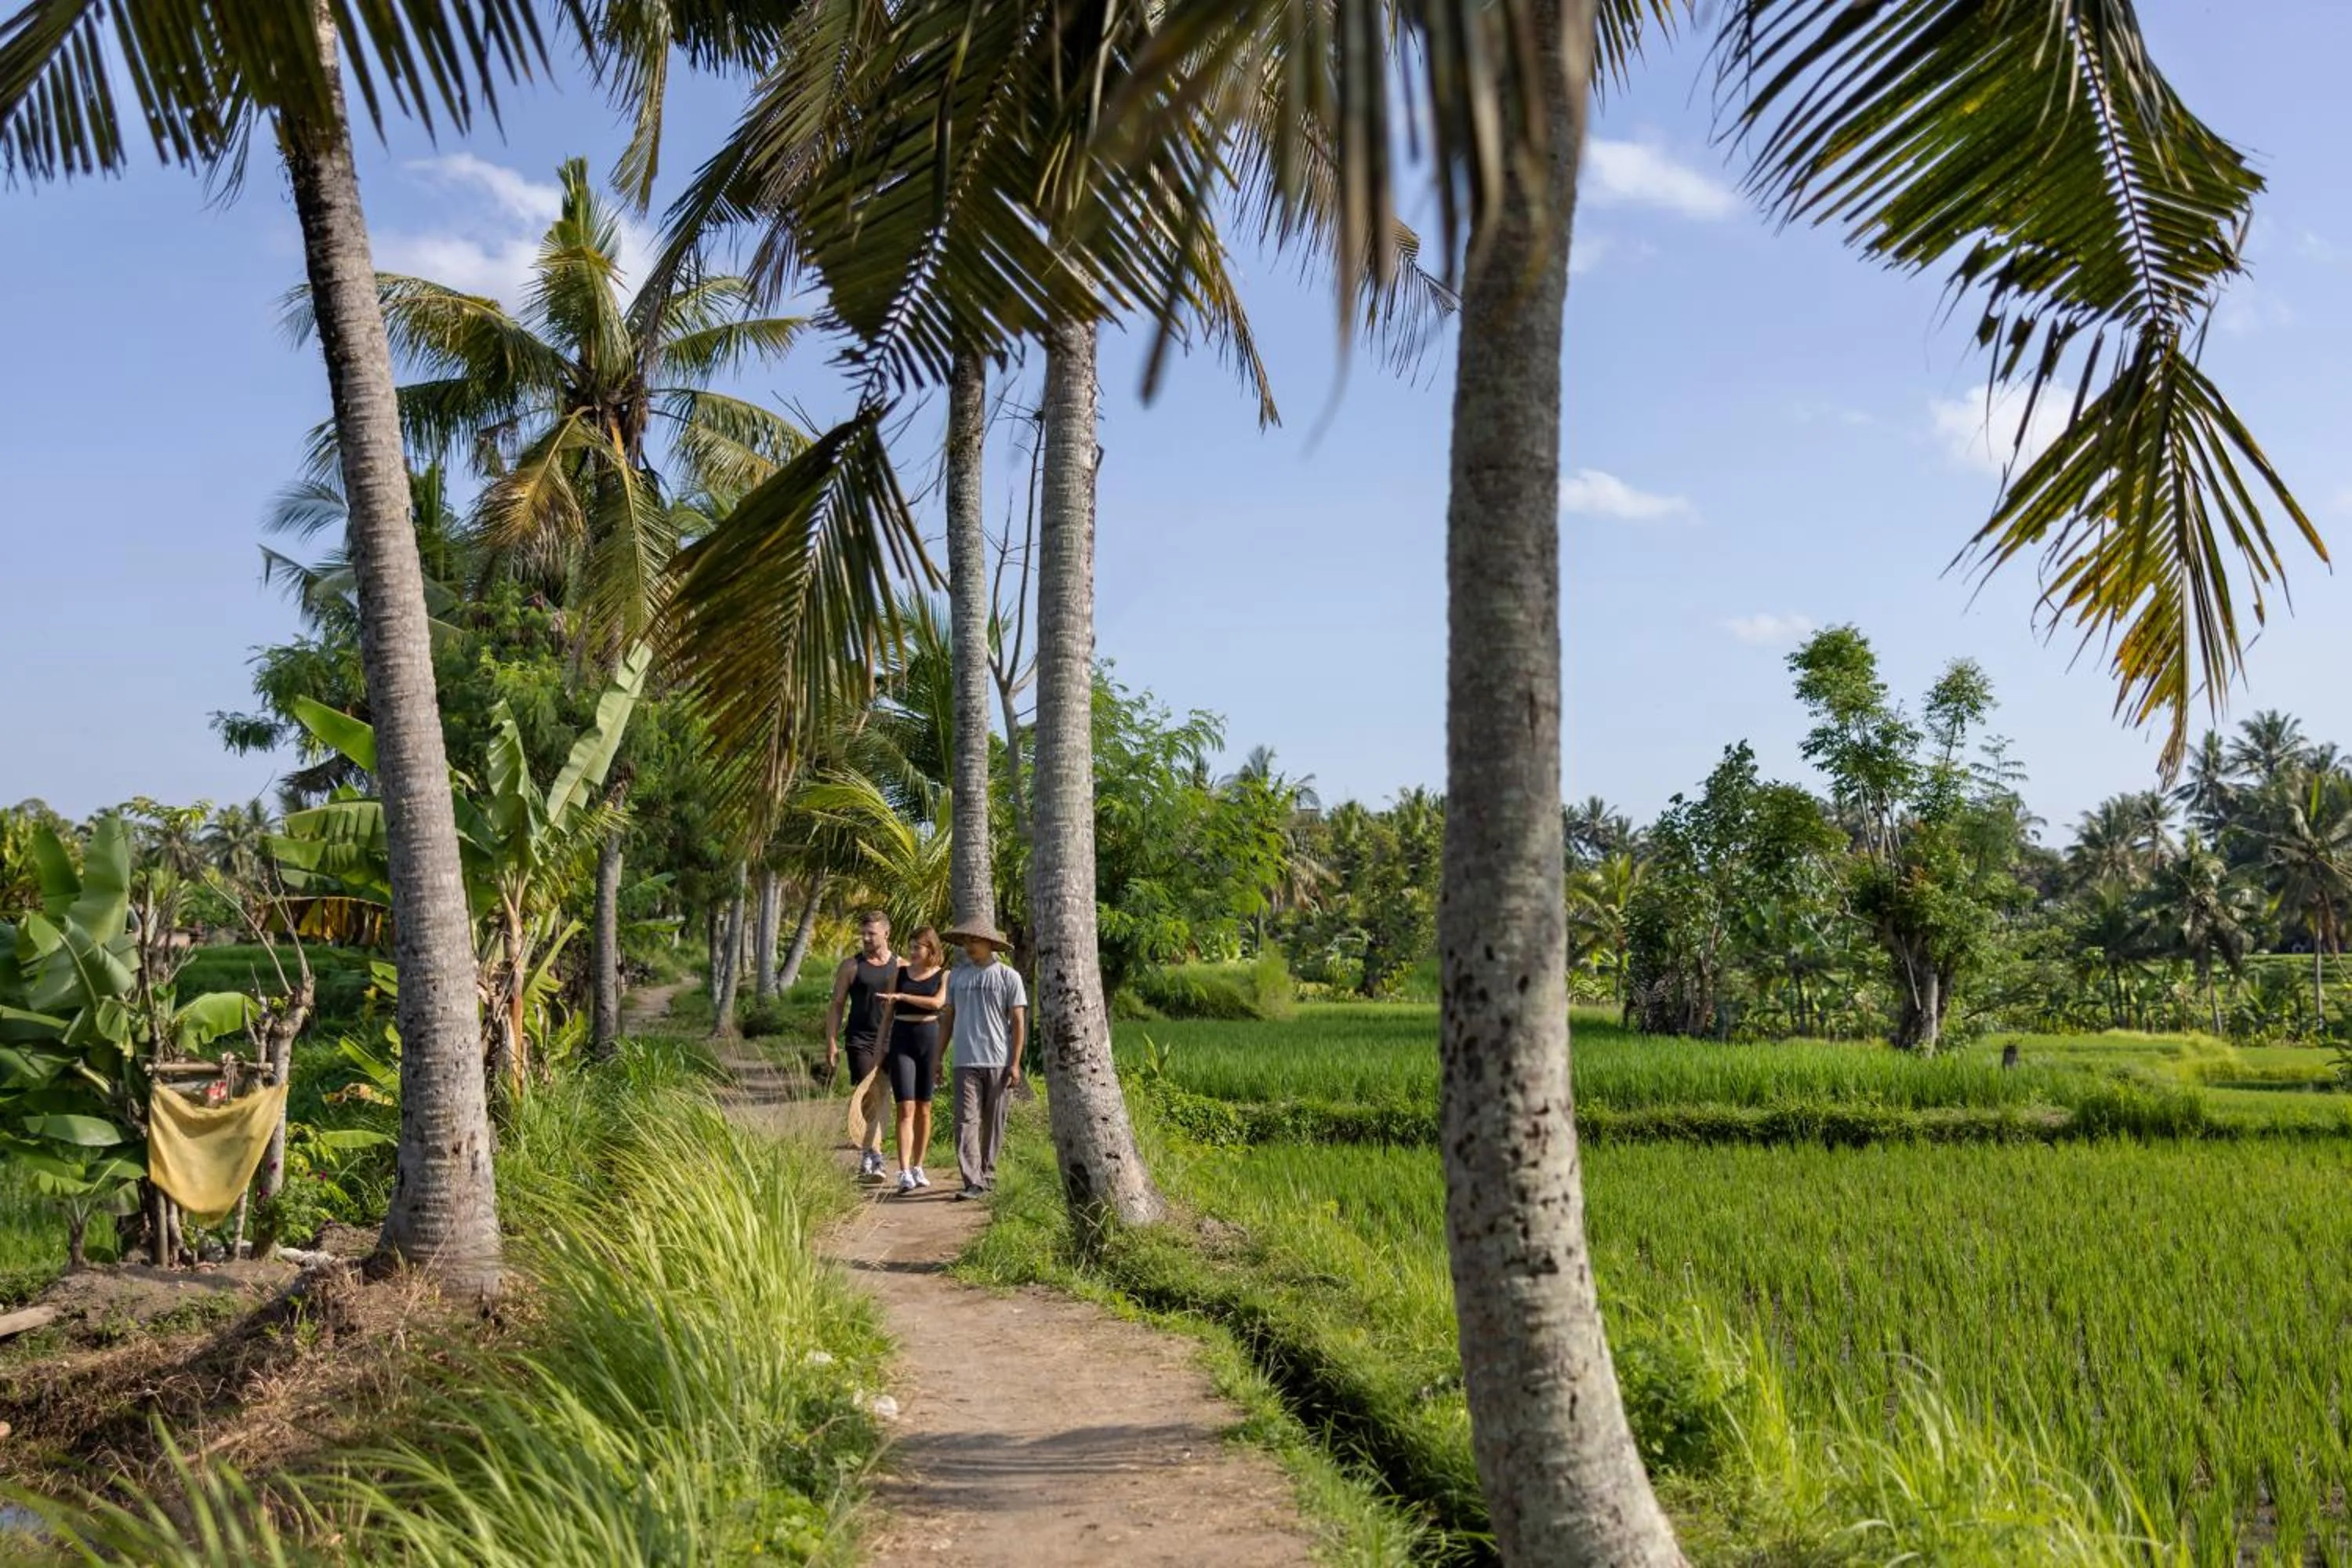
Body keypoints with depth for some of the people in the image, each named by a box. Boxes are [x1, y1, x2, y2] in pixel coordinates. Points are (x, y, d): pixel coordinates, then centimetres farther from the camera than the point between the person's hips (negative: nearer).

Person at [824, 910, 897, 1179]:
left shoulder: (900, 967, 7)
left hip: (890, 1041, 2)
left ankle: (869, 1153, 18)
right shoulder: (851, 966, 2)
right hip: (861, 1039, -2)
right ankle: (873, 1155, -8)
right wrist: (832, 1043, -4)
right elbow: (836, 1006, 3)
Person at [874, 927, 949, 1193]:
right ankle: (904, 1173, -15)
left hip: (929, 1038, 0)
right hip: (901, 1039, 0)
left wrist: (902, 996, -21)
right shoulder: (900, 973, 8)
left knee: (924, 1108, 7)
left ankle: (918, 1168, 18)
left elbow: (937, 1002, -18)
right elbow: (888, 1013, 12)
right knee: (906, 1108, -8)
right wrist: (882, 1047, 8)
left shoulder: (943, 976, 2)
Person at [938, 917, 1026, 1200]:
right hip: (966, 1062, 2)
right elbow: (948, 1019, 17)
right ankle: (973, 1181, -14)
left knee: (993, 1124, 6)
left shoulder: (1008, 977, 1)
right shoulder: (957, 977, 10)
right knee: (966, 1121, -9)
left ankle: (987, 1174, 20)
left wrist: (1015, 1064, -5)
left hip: (998, 1063, -2)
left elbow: (1018, 1022, 0)